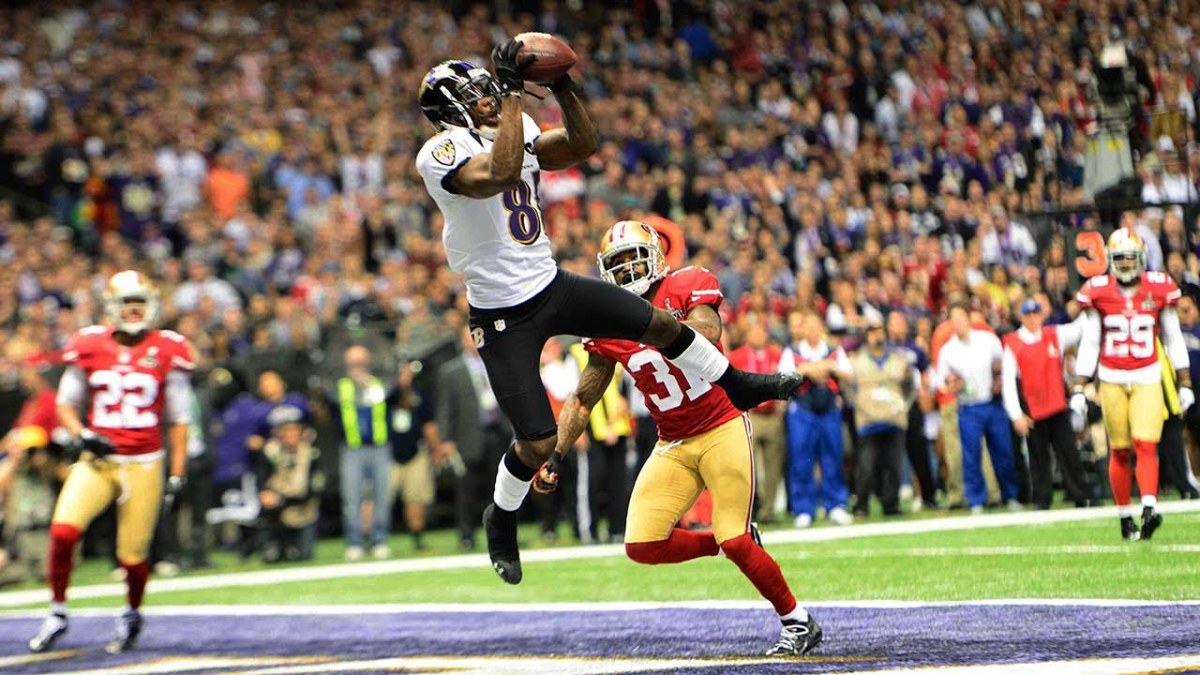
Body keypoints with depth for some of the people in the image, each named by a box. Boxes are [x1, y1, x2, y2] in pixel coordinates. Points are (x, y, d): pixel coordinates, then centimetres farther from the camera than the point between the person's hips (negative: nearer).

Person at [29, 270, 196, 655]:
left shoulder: (167, 352, 0)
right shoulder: (89, 347, 2)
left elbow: (178, 419, 6)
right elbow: (65, 403, 13)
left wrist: (177, 475, 2)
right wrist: (78, 435, -7)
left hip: (144, 464, -1)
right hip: (97, 459, 1)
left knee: (133, 554, 1)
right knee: (63, 530, -19)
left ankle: (132, 615, 32)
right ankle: (57, 614, 1)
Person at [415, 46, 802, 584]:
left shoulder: (515, 133, 5)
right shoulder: (442, 153, -20)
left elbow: (581, 146, 9)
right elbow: (499, 176, -38)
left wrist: (562, 87, -5)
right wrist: (511, 92, -34)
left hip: (551, 286, 7)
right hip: (504, 317, -7)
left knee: (660, 324, 9)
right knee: (538, 442, -5)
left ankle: (738, 387, 34)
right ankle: (501, 519, 25)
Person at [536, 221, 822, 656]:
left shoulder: (688, 286, -8)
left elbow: (708, 334, -28)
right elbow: (582, 401, 9)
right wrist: (553, 457, 2)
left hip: (722, 429, -5)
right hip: (674, 445, 5)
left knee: (736, 543, -12)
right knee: (642, 547, -8)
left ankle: (799, 624, 9)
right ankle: (729, 543, 16)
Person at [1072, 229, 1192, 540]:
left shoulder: (1159, 289, 0)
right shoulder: (1098, 292, -1)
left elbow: (1173, 339, 9)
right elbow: (1089, 344, 3)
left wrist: (1185, 383, 8)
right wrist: (1078, 389, -1)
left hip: (1147, 378, 0)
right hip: (1111, 379, 0)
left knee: (1146, 444, -15)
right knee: (1119, 451, 4)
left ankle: (1149, 508, -25)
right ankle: (1125, 517, 13)